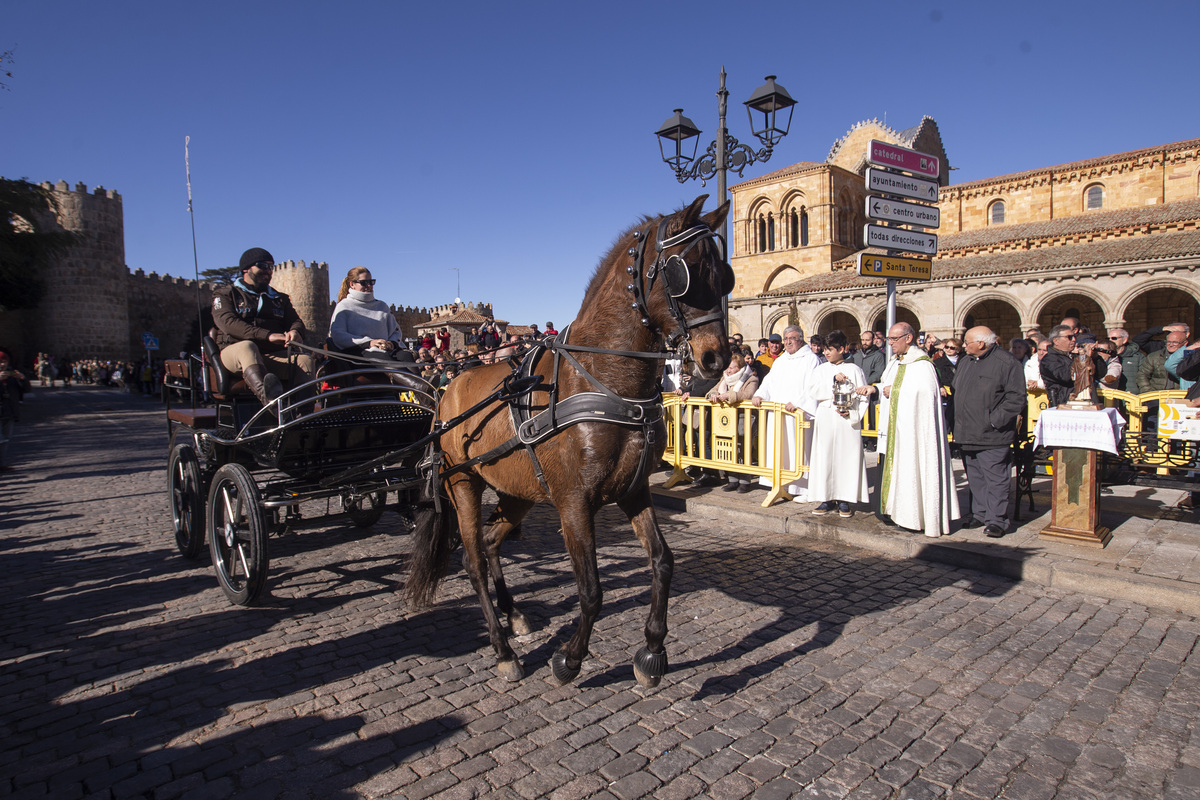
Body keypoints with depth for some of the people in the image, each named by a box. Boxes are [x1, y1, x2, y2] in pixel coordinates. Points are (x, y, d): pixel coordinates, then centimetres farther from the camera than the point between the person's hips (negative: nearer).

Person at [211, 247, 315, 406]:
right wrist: (267, 335, -24)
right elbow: (228, 323, -7)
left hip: (273, 357, 3)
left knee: (304, 358, -27)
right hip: (233, 352, -3)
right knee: (247, 346, -38)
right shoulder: (225, 294, 12)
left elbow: (295, 320, 13)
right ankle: (266, 395, -68)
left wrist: (295, 331, -17)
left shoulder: (279, 298, 27)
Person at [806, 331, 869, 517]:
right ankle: (826, 499, 8)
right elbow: (812, 390, -5)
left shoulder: (854, 370, 4)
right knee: (825, 458, 1)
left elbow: (863, 397, 2)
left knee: (847, 458, -1)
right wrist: (833, 381, -13)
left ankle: (844, 500, 7)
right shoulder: (821, 369, 10)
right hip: (825, 420, 2)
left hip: (847, 422, -2)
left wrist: (852, 413, -12)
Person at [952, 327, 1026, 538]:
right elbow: (957, 392, 21)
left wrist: (995, 420, -17)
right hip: (967, 434, 7)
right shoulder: (965, 362, 14)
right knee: (974, 477, 14)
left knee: (996, 478, -1)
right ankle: (977, 514, 25)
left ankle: (996, 520, 8)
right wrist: (957, 422, 11)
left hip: (992, 436, -7)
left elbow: (1016, 397, -12)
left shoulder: (1007, 362, -9)